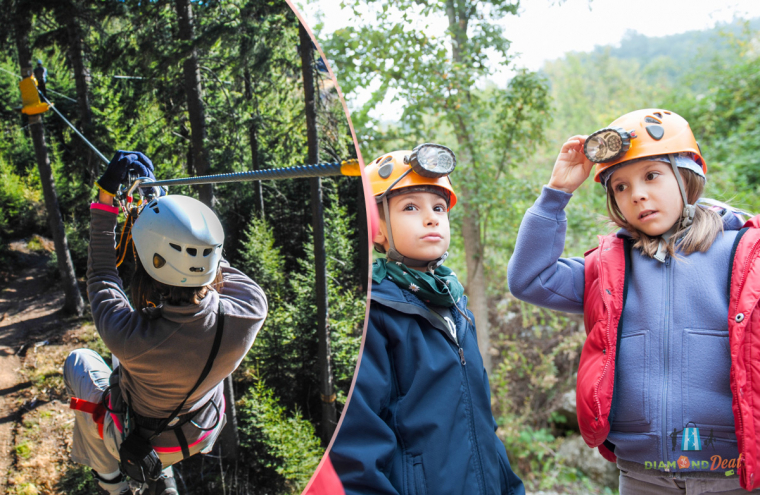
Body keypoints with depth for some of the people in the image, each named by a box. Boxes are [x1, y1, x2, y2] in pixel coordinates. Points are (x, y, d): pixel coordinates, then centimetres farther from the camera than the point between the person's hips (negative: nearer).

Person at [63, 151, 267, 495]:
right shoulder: (252, 308, -34)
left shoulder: (128, 335, -41)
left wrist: (105, 200, -13)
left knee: (79, 362, 24)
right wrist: (155, 198, -4)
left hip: (137, 441, -3)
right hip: (203, 434, 3)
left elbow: (101, 277, -20)